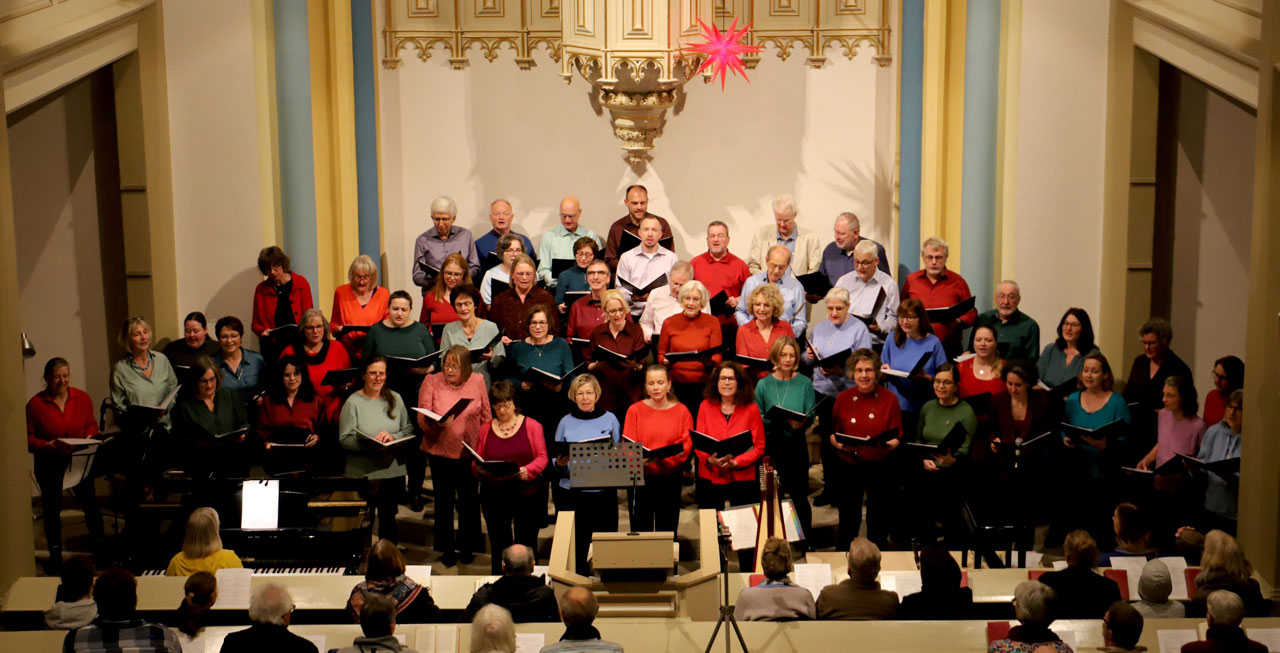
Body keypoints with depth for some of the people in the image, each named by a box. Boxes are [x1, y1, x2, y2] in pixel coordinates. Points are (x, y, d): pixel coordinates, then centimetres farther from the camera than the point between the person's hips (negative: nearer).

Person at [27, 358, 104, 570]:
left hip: (79, 459, 2)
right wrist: (46, 445, -23)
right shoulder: (35, 404, -11)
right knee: (51, 506, 7)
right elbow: (27, 437, -6)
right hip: (49, 463, -1)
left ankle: (99, 543, 20)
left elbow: (91, 425, 11)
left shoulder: (82, 398, -2)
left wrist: (90, 438, -10)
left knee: (89, 501, 0)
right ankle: (55, 552, 22)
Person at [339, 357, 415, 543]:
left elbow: (409, 430, 4)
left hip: (394, 470, 4)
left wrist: (393, 437, -15)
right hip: (363, 474, -3)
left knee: (388, 518, 15)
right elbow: (344, 439, -11)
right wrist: (369, 445, -25)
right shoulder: (353, 402, -4)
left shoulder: (395, 398, 7)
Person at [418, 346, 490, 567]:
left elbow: (485, 416, 8)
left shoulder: (477, 381, 0)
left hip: (470, 451, 1)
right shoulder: (431, 382, -4)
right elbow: (422, 419, -7)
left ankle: (467, 547, 25)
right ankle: (446, 549, 22)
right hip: (440, 451, -1)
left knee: (469, 501, 10)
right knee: (444, 501, 8)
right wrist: (437, 423, -27)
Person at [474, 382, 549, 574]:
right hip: (494, 497, 2)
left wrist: (528, 470, -22)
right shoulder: (485, 429, 10)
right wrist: (478, 468, -13)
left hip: (526, 494, -2)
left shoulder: (532, 426, 2)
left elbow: (542, 458, -3)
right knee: (498, 546, 7)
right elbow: (476, 462, 11)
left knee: (526, 547, 2)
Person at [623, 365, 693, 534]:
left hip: (670, 478, 1)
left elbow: (686, 445, -2)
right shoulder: (635, 410, 2)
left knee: (668, 530, 6)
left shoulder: (681, 411, 3)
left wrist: (662, 456, -19)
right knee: (640, 530, 2)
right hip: (641, 477, -1)